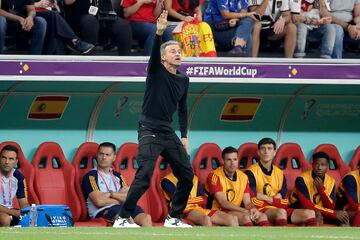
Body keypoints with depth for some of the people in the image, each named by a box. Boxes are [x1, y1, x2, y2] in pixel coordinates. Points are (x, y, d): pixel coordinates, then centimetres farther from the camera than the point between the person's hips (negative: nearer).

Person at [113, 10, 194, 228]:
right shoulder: (156, 71, -5)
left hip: (168, 133, 7)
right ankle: (122, 219, -12)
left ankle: (174, 218, 17)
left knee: (187, 175, 4)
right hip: (150, 131, -7)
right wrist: (159, 33, -43)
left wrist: (185, 136, 15)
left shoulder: (183, 80, 12)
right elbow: (154, 52, -26)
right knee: (144, 177, -18)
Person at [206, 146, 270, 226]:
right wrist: (245, 211, -25)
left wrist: (253, 209, -21)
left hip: (237, 211, 6)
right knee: (245, 216, -32)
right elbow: (222, 202, -17)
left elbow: (247, 202, 6)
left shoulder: (243, 177, 10)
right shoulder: (215, 176, -9)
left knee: (262, 216, -19)